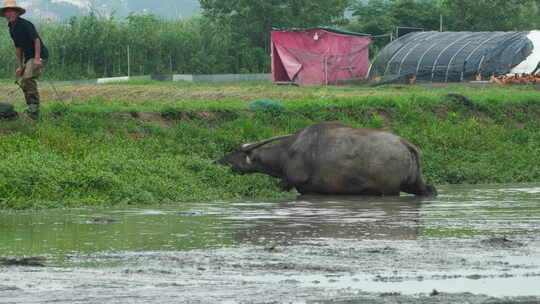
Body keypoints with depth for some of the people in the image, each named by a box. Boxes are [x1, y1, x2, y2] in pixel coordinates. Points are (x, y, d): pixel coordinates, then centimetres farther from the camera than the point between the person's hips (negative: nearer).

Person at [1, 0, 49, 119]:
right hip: (28, 57, 10)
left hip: (39, 56, -10)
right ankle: (31, 108, 19)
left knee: (29, 78, -26)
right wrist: (20, 66, 15)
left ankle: (34, 108, -27)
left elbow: (36, 40, -21)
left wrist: (37, 58, -28)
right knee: (23, 83, 9)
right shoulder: (12, 28, 12)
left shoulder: (25, 24, -16)